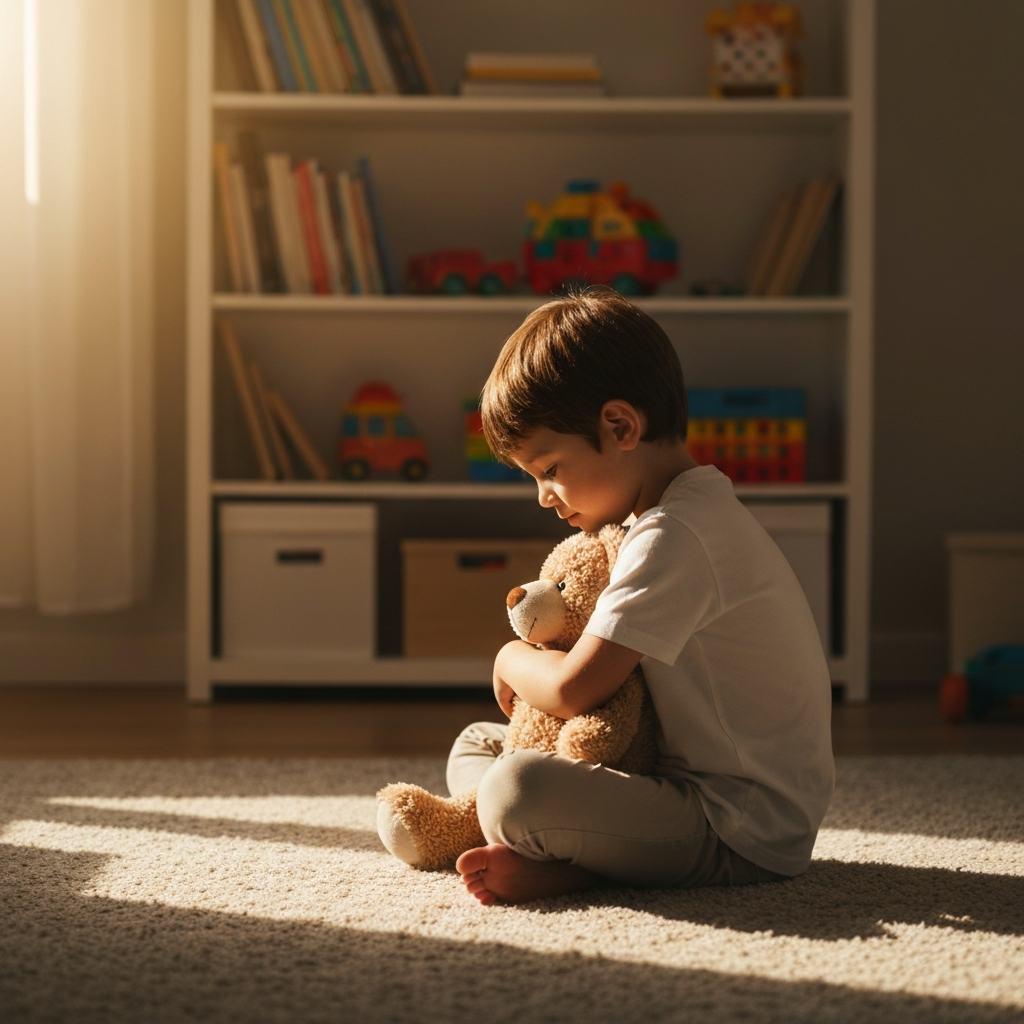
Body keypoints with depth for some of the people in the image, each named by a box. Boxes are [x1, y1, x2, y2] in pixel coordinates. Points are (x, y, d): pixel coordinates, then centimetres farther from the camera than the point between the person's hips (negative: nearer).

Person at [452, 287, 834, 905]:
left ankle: (566, 870, -6)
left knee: (515, 790, -34)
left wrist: (513, 658, -2)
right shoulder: (702, 507, 13)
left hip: (741, 835, -11)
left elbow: (572, 691, -24)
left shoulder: (673, 536, -22)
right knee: (476, 744, 17)